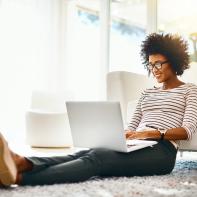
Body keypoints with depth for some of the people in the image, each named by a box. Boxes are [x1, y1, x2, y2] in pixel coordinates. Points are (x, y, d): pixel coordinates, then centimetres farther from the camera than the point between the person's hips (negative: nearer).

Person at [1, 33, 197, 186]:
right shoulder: (147, 93, 30)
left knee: (97, 156, -35)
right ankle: (20, 163, -57)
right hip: (137, 146, 6)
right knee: (85, 154, -29)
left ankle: (18, 177, -59)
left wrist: (153, 133, -21)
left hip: (161, 150, -6)